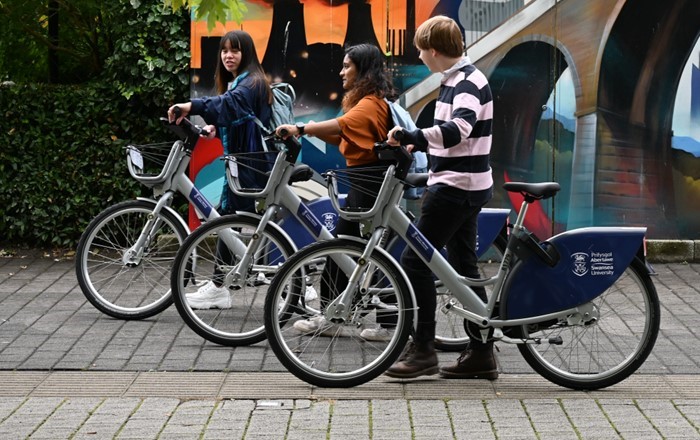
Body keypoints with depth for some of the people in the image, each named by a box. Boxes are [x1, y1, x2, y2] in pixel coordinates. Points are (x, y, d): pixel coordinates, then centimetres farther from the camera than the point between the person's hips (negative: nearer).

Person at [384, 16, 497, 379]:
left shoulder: (469, 84, -16)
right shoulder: (454, 80, 15)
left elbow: (458, 130, -34)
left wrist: (413, 136, -41)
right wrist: (419, 144, 20)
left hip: (456, 187, -10)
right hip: (462, 186, 10)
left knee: (414, 261, -9)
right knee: (464, 267, 12)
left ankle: (422, 350, -5)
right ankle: (481, 353, 15)